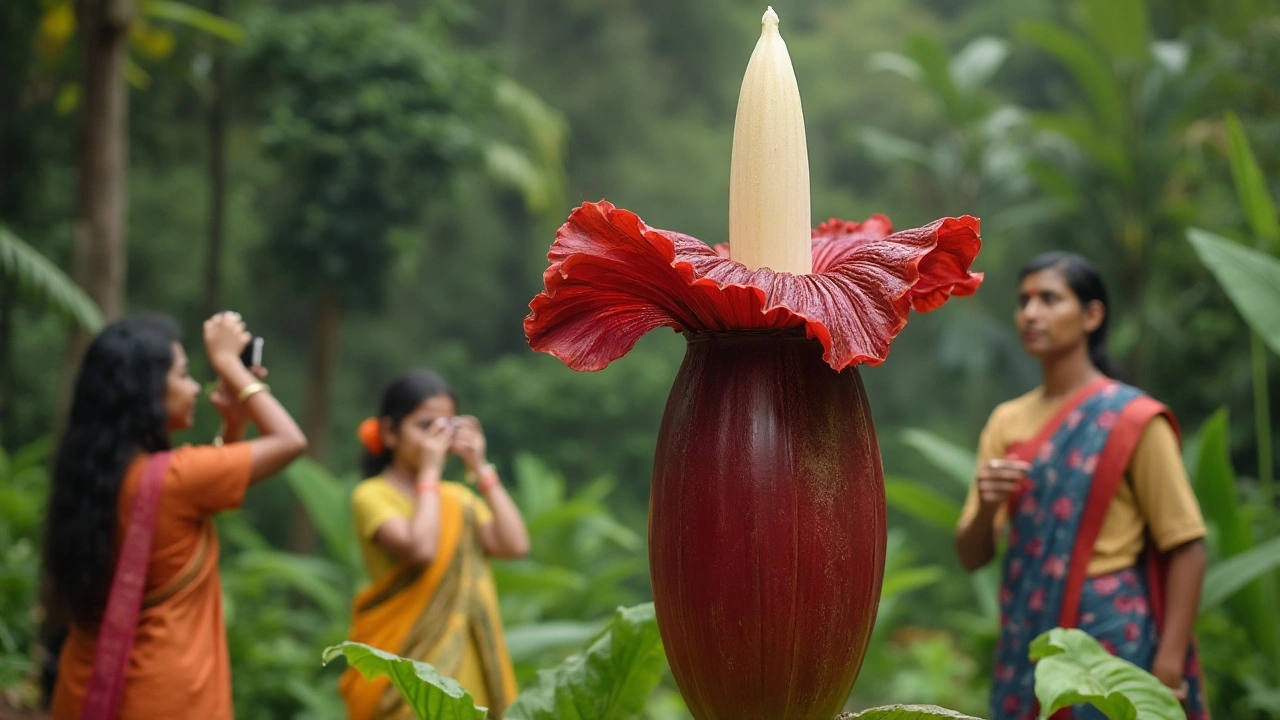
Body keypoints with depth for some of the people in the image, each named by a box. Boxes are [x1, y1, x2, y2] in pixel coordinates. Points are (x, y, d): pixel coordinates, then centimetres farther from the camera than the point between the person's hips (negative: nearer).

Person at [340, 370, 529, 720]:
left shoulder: (459, 497, 14)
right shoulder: (372, 495, -4)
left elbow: (515, 545, 1)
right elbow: (421, 549, -21)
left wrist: (480, 469, 1)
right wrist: (429, 471, -11)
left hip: (466, 668, 6)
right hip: (408, 670, -6)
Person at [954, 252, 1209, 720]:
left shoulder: (1132, 420, -6)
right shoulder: (1007, 423, 8)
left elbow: (1187, 548, -8)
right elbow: (971, 556, 8)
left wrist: (1169, 663, -16)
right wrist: (987, 507, -13)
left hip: (1114, 647, -5)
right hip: (1029, 649, 5)